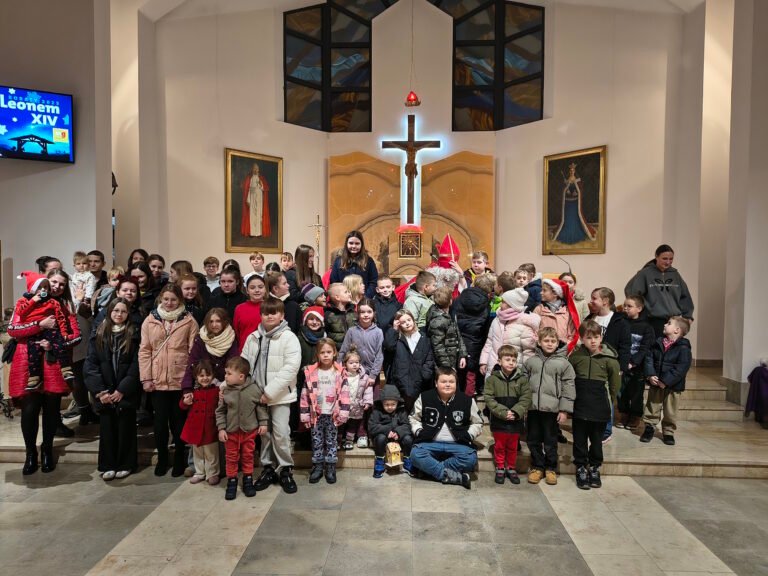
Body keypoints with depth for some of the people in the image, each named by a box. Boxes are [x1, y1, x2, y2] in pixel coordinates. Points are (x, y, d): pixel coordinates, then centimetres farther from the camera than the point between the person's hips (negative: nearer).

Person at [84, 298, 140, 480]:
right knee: (106, 429, 7)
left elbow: (136, 365, -6)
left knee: (125, 428, 6)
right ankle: (108, 465, 20)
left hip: (126, 393, -2)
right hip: (104, 393, 2)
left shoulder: (134, 334, -1)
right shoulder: (98, 334, 4)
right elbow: (90, 364, -1)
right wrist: (99, 390, -10)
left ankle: (125, 465, 18)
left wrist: (122, 389, -13)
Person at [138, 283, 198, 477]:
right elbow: (144, 351, 3)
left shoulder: (189, 321, -3)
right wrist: (146, 378, -3)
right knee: (160, 422, 11)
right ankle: (162, 459, 30)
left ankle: (179, 460, 28)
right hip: (157, 381, 2)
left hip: (182, 380, -1)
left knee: (179, 422, 11)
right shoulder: (150, 321, 3)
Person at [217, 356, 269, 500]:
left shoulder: (255, 389, -15)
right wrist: (221, 429, -5)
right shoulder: (225, 391, -10)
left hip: (250, 430, -1)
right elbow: (220, 411, -1)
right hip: (231, 431, 1)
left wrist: (263, 423, -5)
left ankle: (248, 480, 28)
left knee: (248, 456, 13)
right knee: (231, 457, 12)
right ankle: (231, 481, 27)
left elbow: (262, 407, -3)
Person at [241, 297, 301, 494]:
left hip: (280, 395, -4)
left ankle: (285, 470, 15)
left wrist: (270, 392, -19)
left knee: (281, 433, -3)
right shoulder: (253, 338, 6)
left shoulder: (289, 338, -9)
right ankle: (268, 469, 28)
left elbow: (290, 368, -17)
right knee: (263, 433, 13)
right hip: (257, 394, 4)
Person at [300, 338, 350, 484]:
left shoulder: (340, 372, -4)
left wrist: (343, 414, -11)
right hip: (316, 414, 1)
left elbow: (345, 394, -6)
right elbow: (305, 395, -1)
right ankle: (317, 467, 23)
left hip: (332, 415, -1)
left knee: (331, 441, 9)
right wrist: (305, 415, -3)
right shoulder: (310, 372, -3)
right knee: (316, 441, 9)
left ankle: (330, 468, 21)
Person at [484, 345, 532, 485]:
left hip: (515, 421, 1)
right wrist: (503, 412, -20)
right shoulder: (492, 379, -7)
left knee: (512, 447, 17)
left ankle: (511, 469, 35)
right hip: (498, 421, -1)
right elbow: (489, 399, -11)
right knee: (499, 446, 14)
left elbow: (526, 399, -7)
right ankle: (500, 469, 30)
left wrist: (515, 412, -19)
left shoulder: (522, 378, -4)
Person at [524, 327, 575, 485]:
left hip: (552, 408, -2)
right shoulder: (531, 361, 4)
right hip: (533, 407, 3)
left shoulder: (563, 363, -3)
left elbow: (569, 387, -3)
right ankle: (537, 467, 26)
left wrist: (565, 410, -7)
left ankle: (551, 469, 25)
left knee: (550, 442, 9)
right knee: (533, 440, 11)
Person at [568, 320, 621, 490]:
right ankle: (581, 469, 21)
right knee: (580, 439, 8)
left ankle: (594, 469, 28)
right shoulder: (575, 356, -4)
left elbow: (615, 383, 3)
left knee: (596, 439, 12)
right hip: (580, 405, 1)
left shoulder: (609, 359, -7)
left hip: (600, 406, 0)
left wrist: (609, 401, 8)